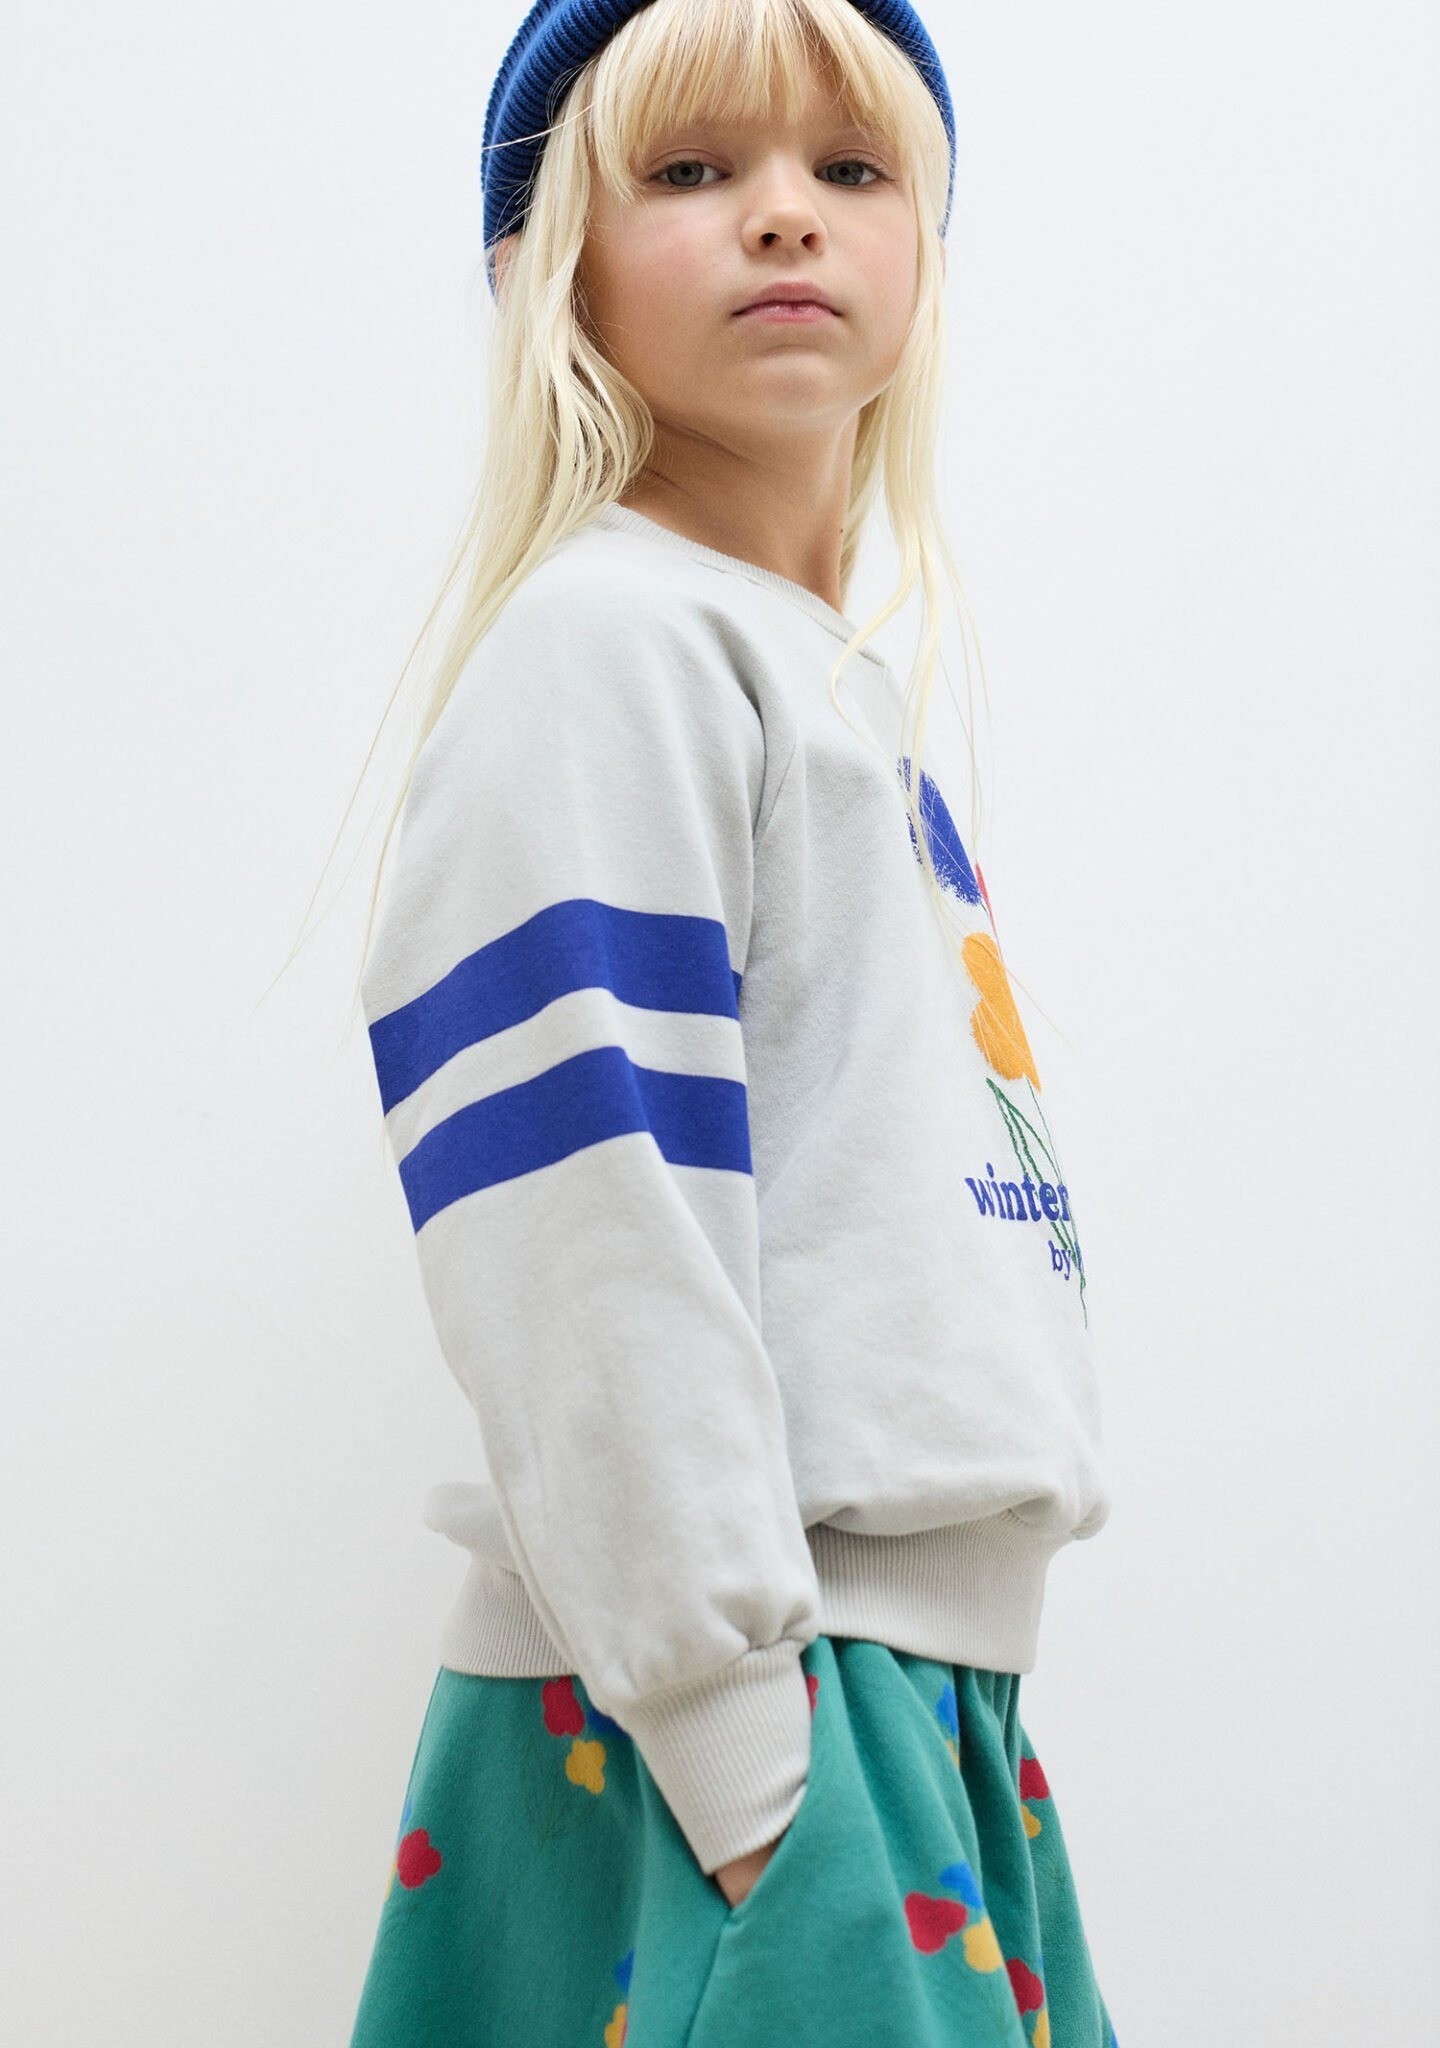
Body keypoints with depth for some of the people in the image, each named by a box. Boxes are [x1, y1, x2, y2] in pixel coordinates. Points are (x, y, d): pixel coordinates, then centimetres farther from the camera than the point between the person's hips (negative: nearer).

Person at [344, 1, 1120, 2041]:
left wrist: (954, 1686, 19)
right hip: (716, 1710, -8)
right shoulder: (609, 643, -10)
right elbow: (583, 1220, -19)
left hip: (930, 1664, 8)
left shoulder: (864, 708, 18)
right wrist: (736, 1727, -21)